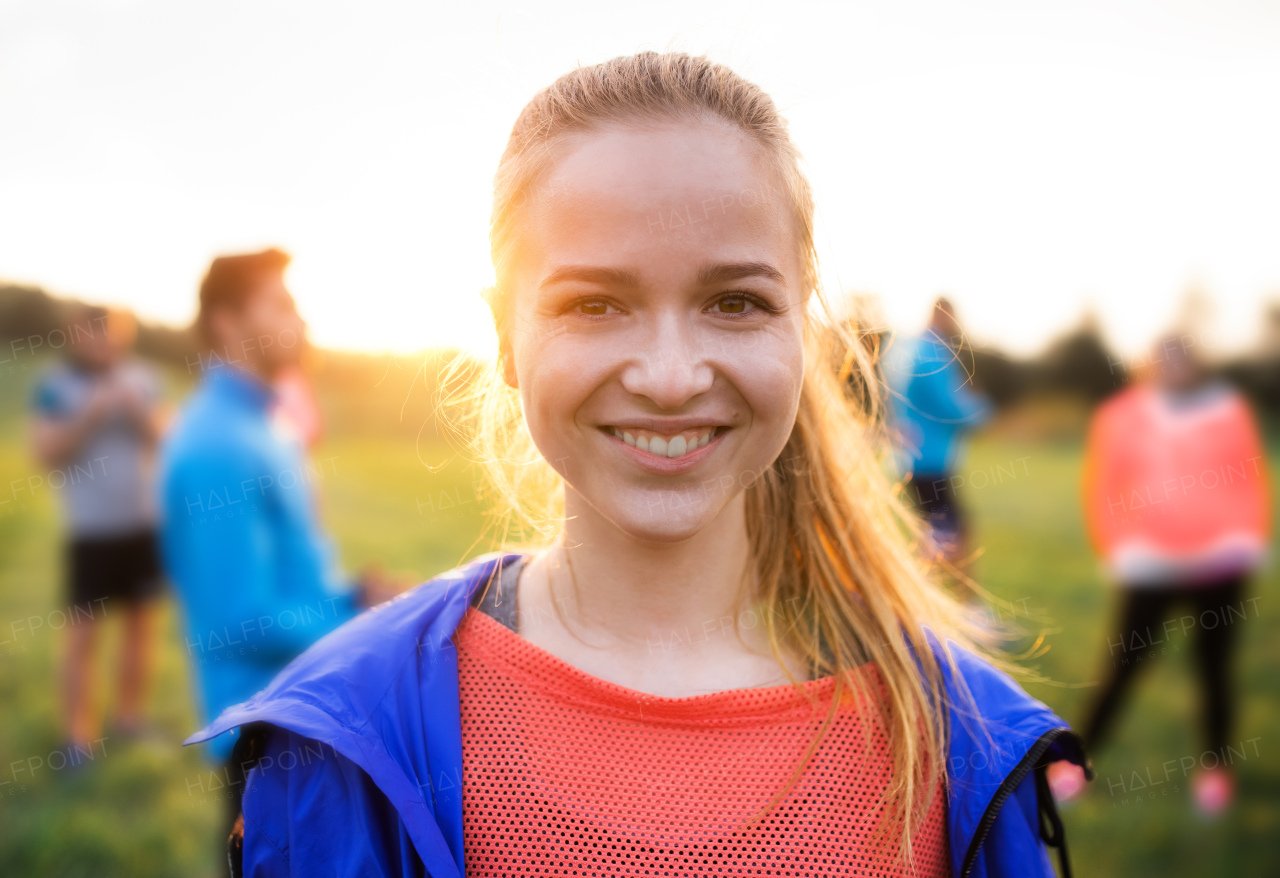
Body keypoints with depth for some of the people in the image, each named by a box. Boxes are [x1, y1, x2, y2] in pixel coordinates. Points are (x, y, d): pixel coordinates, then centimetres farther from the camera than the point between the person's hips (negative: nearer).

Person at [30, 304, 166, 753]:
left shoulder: (141, 378, 5)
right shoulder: (54, 384, -5)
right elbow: (48, 451, -11)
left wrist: (137, 411, -12)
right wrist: (93, 412, -20)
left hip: (144, 523, 4)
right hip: (91, 530, -4)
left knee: (141, 620, 12)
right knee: (83, 633, -1)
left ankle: (130, 717, 26)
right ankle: (79, 740, 6)